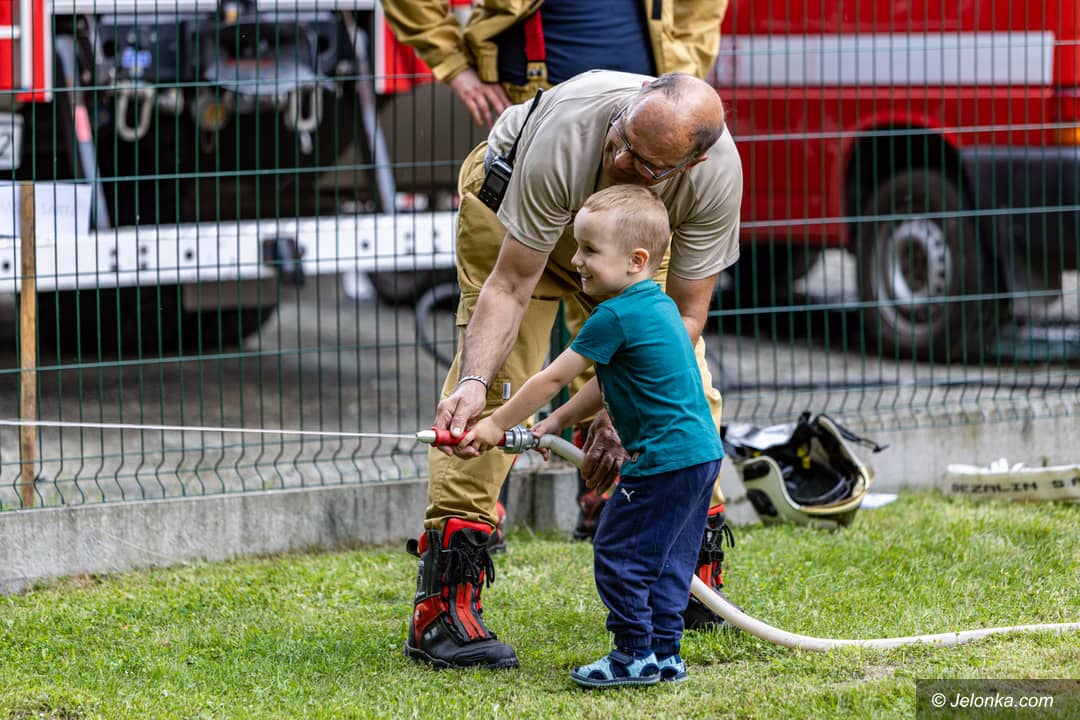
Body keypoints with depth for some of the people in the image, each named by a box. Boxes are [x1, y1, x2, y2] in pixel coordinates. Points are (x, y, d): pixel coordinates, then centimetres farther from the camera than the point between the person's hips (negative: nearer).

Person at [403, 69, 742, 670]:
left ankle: (691, 581, 13)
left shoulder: (718, 172, -33)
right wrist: (473, 382, -50)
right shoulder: (565, 131, -42)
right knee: (497, 381, -19)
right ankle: (442, 604, -23)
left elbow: (684, 311, -24)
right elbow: (509, 287, -36)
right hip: (512, 201, -4)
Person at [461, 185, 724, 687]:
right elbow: (608, 384, 22)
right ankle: (664, 654, 17)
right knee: (667, 561, 14)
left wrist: (496, 425, -1)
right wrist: (557, 422, 19)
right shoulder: (660, 306, 14)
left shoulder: (616, 316, -16)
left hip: (663, 462, -10)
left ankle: (635, 655, 2)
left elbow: (552, 379, -10)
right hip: (702, 453, 10)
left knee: (618, 554, -2)